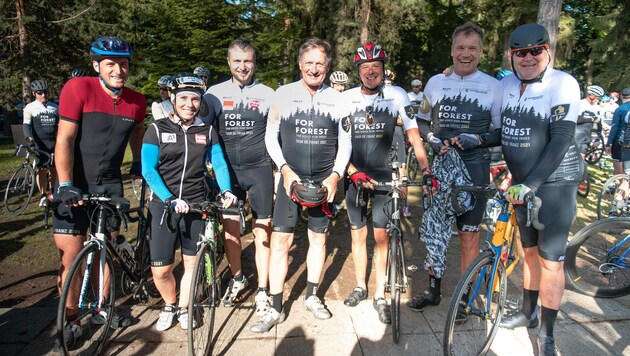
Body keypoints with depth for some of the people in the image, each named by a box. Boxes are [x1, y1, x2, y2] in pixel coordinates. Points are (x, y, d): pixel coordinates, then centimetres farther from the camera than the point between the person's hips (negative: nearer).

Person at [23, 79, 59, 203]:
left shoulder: (55, 107, 12)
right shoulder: (30, 107, 2)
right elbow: (26, 125, -8)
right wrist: (29, 139, -23)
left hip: (54, 143, 3)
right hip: (39, 144, -3)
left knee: (54, 169, 3)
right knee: (41, 170, -3)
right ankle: (43, 195, 6)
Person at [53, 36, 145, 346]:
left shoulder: (137, 101, -3)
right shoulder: (78, 88, -15)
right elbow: (64, 139, -16)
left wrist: (138, 162, 19)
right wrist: (66, 186, -21)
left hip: (110, 184, 4)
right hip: (75, 184, -3)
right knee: (71, 254, -2)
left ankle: (102, 309, 29)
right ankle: (70, 319, 18)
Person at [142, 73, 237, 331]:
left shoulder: (207, 131, 5)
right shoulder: (157, 130, -2)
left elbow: (219, 164, 2)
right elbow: (148, 170, -8)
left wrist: (226, 190, -18)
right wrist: (170, 200, -20)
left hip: (197, 204, 2)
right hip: (164, 204, -1)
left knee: (191, 263, 10)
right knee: (160, 270, -2)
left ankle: (183, 308, 34)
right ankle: (169, 305, 29)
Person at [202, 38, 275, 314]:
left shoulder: (267, 94, 2)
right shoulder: (215, 93, 4)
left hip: (259, 168, -1)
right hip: (227, 169, 2)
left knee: (262, 229, 0)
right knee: (230, 226, 9)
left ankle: (262, 289, 13)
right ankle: (237, 278, 31)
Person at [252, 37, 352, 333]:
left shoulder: (337, 99, 2)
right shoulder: (283, 94, -2)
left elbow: (345, 142, 7)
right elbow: (270, 136, 1)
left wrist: (335, 175, -5)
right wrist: (285, 169, -11)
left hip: (324, 181, 2)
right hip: (290, 178, -1)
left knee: (318, 238, 12)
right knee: (280, 240, -3)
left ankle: (312, 297, 30)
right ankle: (276, 308, 10)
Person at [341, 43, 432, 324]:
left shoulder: (396, 96, -5)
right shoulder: (346, 99, -3)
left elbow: (414, 136, -3)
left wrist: (426, 171, -12)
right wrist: (353, 171, -17)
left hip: (383, 175, -1)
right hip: (354, 176, 2)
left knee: (381, 235, -1)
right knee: (358, 234, 11)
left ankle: (380, 296, 15)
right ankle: (360, 287, 29)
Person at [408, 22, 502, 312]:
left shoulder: (493, 86, 0)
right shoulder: (436, 82, 8)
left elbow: (502, 132, 3)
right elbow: (422, 121, 14)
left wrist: (477, 139, -15)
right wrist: (432, 138, -6)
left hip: (473, 168, -2)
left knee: (468, 235, 6)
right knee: (433, 231, 9)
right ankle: (433, 290, 26)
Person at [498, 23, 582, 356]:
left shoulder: (563, 83, -14)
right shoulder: (507, 83, 2)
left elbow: (561, 140, -21)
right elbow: (501, 130, 10)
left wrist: (530, 184, -27)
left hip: (554, 183, -5)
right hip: (522, 182, 5)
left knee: (550, 259, 0)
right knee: (529, 251, 18)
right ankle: (528, 312, 35)